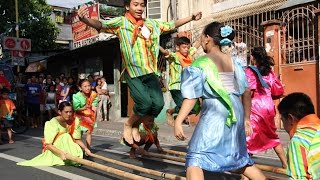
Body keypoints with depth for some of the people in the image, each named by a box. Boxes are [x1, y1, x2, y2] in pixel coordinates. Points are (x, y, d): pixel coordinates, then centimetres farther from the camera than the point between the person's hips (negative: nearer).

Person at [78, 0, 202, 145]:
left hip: (150, 72, 5)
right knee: (145, 102, -19)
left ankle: (136, 127, 18)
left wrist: (191, 18, 26)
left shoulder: (152, 23, 11)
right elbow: (100, 25, -20)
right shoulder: (121, 22, -5)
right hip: (133, 73, -5)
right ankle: (128, 125, 12)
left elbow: (172, 25, 24)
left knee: (158, 103, -9)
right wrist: (85, 19, -41)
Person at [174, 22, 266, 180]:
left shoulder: (201, 63, -5)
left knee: (195, 159, -2)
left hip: (214, 114, -7)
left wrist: (178, 122, -13)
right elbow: (246, 92, 14)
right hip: (236, 112, 7)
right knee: (239, 158, 24)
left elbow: (192, 96, -13)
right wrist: (246, 118, 23)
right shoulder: (233, 62, 13)